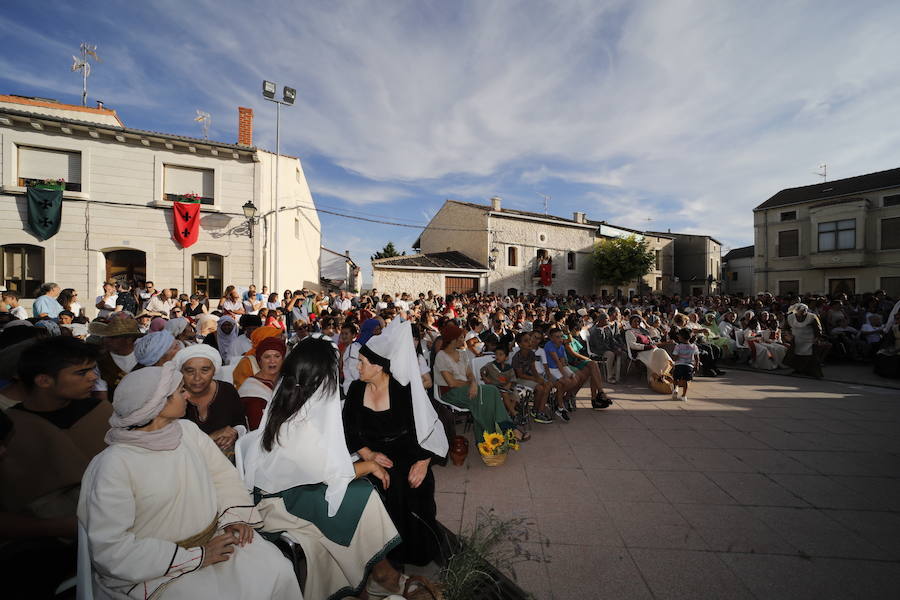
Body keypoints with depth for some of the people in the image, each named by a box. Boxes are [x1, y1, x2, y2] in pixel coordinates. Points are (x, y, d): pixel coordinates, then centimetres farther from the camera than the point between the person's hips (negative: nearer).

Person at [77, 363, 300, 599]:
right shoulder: (114, 465, -17)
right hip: (155, 567, -4)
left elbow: (223, 474, 6)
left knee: (279, 570, -10)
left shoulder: (188, 429, -1)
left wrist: (235, 515, -8)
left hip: (215, 536, 5)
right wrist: (195, 557, -18)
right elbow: (110, 550, -18)